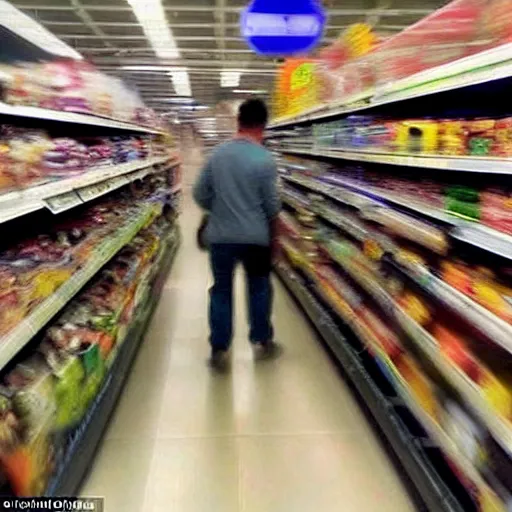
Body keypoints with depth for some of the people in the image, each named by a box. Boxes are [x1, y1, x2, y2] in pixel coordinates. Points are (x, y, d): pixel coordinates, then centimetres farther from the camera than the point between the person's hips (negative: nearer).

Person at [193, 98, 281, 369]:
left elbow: (200, 194, 3)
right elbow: (272, 205, -8)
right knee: (259, 287, 16)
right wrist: (269, 221, 14)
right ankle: (263, 341, 29)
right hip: (256, 237, -2)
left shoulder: (217, 154, -1)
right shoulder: (265, 159, -12)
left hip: (220, 235, 2)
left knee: (221, 290, 12)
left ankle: (219, 349, 16)